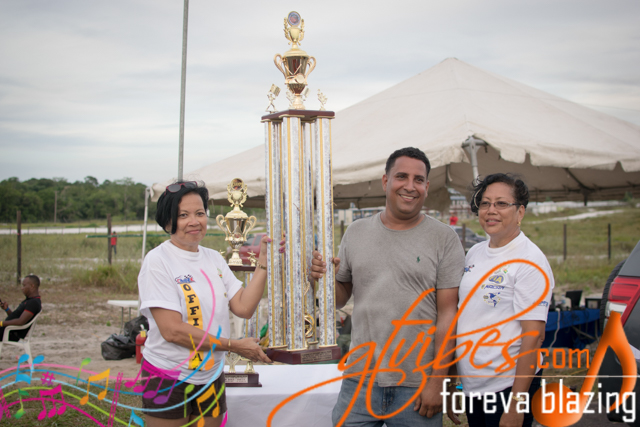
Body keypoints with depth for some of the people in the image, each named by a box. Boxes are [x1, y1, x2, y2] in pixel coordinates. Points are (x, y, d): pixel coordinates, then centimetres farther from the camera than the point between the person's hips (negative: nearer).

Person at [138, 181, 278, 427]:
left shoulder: (214, 259, 8)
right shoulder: (158, 261, -12)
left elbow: (243, 308, -1)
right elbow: (172, 330, -19)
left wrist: (263, 261, -7)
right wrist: (234, 345, -17)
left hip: (211, 378, 6)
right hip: (168, 379, -5)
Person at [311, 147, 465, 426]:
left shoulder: (444, 238, -2)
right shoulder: (356, 233, 8)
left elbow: (447, 313, -5)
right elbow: (340, 299, 14)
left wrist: (437, 380, -10)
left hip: (417, 385, -2)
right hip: (359, 380, 3)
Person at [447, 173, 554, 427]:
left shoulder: (530, 261, -12)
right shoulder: (474, 254, 9)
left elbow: (534, 335, -17)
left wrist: (516, 403, -21)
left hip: (508, 385, -7)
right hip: (472, 386, 7)